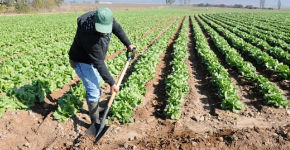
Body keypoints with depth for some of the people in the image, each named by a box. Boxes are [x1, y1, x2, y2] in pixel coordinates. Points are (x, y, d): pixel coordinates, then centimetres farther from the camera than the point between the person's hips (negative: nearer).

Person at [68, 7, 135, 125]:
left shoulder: (106, 18, -22)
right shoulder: (90, 36, -41)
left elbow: (117, 28, 2)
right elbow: (99, 63, -35)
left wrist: (128, 44, 5)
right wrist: (111, 83, -30)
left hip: (92, 58, 9)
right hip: (81, 61, -9)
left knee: (96, 83, 24)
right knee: (93, 90, -11)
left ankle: (95, 108, 47)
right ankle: (95, 122, 3)